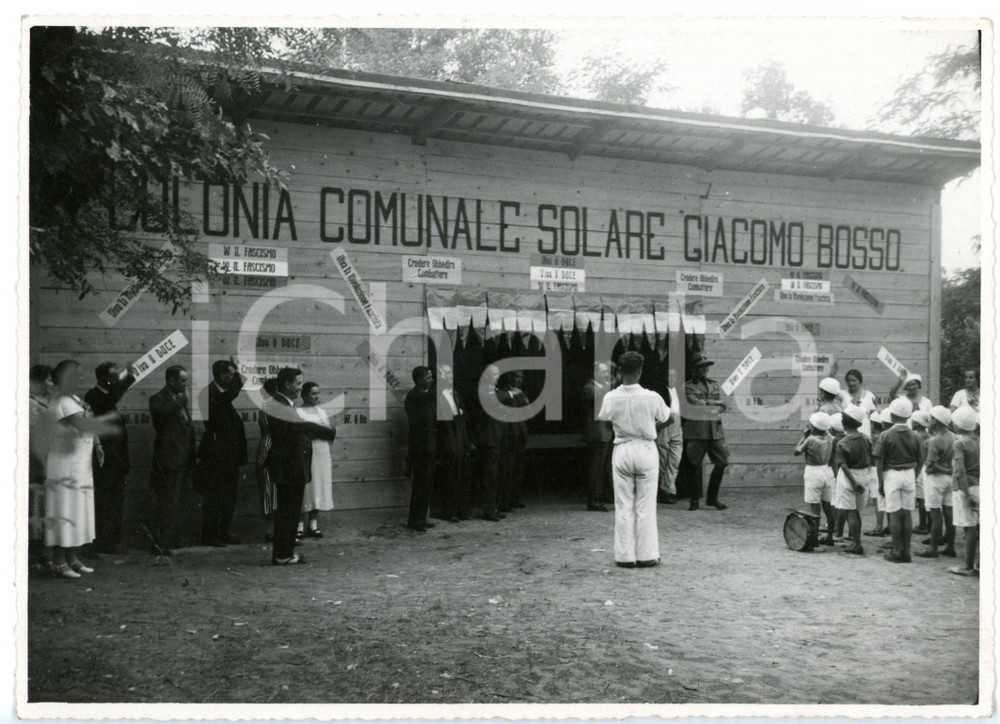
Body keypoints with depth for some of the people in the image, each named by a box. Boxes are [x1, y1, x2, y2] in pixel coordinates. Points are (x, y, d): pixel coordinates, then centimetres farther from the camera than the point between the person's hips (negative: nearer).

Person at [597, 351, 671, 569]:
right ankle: (646, 555, 11)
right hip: (646, 449, -1)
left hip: (622, 451, 1)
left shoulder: (610, 398, -11)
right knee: (645, 506, 7)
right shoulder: (651, 397, -14)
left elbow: (602, 420, 6)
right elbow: (668, 419, 3)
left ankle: (625, 556, 11)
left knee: (623, 506, 9)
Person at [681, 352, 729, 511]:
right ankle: (695, 500, 11)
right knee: (695, 466, -2)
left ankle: (712, 498, 14)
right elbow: (696, 405, -11)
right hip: (695, 432, -5)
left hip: (715, 431, 5)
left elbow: (723, 406, 10)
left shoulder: (714, 385, 18)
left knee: (722, 462, -1)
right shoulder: (688, 387, 2)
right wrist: (714, 403, -1)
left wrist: (705, 404, -6)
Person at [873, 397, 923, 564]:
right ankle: (906, 551, 11)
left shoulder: (886, 435, -7)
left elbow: (879, 461, -8)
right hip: (909, 474, 3)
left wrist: (880, 482, -2)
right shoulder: (914, 436, 3)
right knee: (907, 514, 8)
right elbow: (919, 461, 8)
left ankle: (897, 552, 4)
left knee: (894, 514, 1)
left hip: (891, 475, -3)